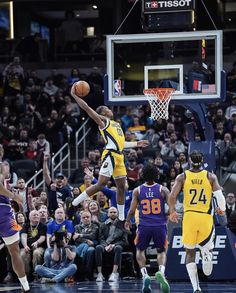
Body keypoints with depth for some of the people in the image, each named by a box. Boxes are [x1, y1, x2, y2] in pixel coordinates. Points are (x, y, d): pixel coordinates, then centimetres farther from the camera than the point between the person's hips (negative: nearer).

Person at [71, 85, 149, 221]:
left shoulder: (116, 124, 27)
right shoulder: (103, 120, 2)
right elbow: (86, 108, -7)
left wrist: (136, 144, 34)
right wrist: (75, 96, -8)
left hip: (119, 156, 8)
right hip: (110, 155, -8)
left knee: (121, 187, 8)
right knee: (101, 184, -16)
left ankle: (122, 218, 14)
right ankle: (72, 204, -12)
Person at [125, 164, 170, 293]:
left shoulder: (137, 191, 2)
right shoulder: (163, 189, 1)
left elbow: (132, 210, 1)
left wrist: (127, 221, 19)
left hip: (144, 226, 0)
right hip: (160, 225, 0)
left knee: (140, 250, 21)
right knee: (161, 252, 16)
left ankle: (145, 275, 0)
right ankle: (161, 272, -15)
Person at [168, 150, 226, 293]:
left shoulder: (182, 177, 2)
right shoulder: (211, 177, 1)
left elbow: (172, 196, -8)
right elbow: (219, 195, -8)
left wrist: (172, 211, 10)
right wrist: (222, 209, 12)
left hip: (189, 217, 0)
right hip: (206, 217, 0)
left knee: (190, 253, 11)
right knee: (207, 246, 26)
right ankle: (206, 253, -11)